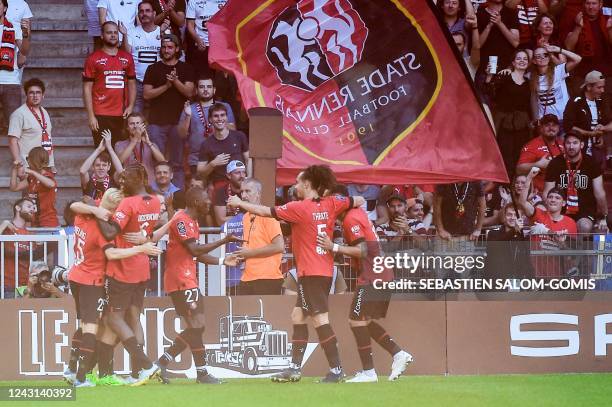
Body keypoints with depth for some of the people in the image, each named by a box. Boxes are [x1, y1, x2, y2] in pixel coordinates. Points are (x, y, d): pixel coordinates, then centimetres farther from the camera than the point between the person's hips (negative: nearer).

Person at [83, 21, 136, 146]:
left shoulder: (126, 58, 12)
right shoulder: (93, 58, 1)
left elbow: (132, 84, 17)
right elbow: (87, 88, -1)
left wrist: (130, 106, 1)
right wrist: (90, 116, -8)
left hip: (122, 116, 3)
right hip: (101, 116, -3)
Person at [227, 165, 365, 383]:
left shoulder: (299, 208, -11)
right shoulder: (330, 204, 6)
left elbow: (265, 211, -5)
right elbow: (358, 200, 17)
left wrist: (239, 203, 8)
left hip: (311, 273, -8)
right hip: (325, 270, 8)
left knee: (320, 319, -11)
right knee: (298, 316, 15)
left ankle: (336, 370, -15)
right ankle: (294, 369, 16)